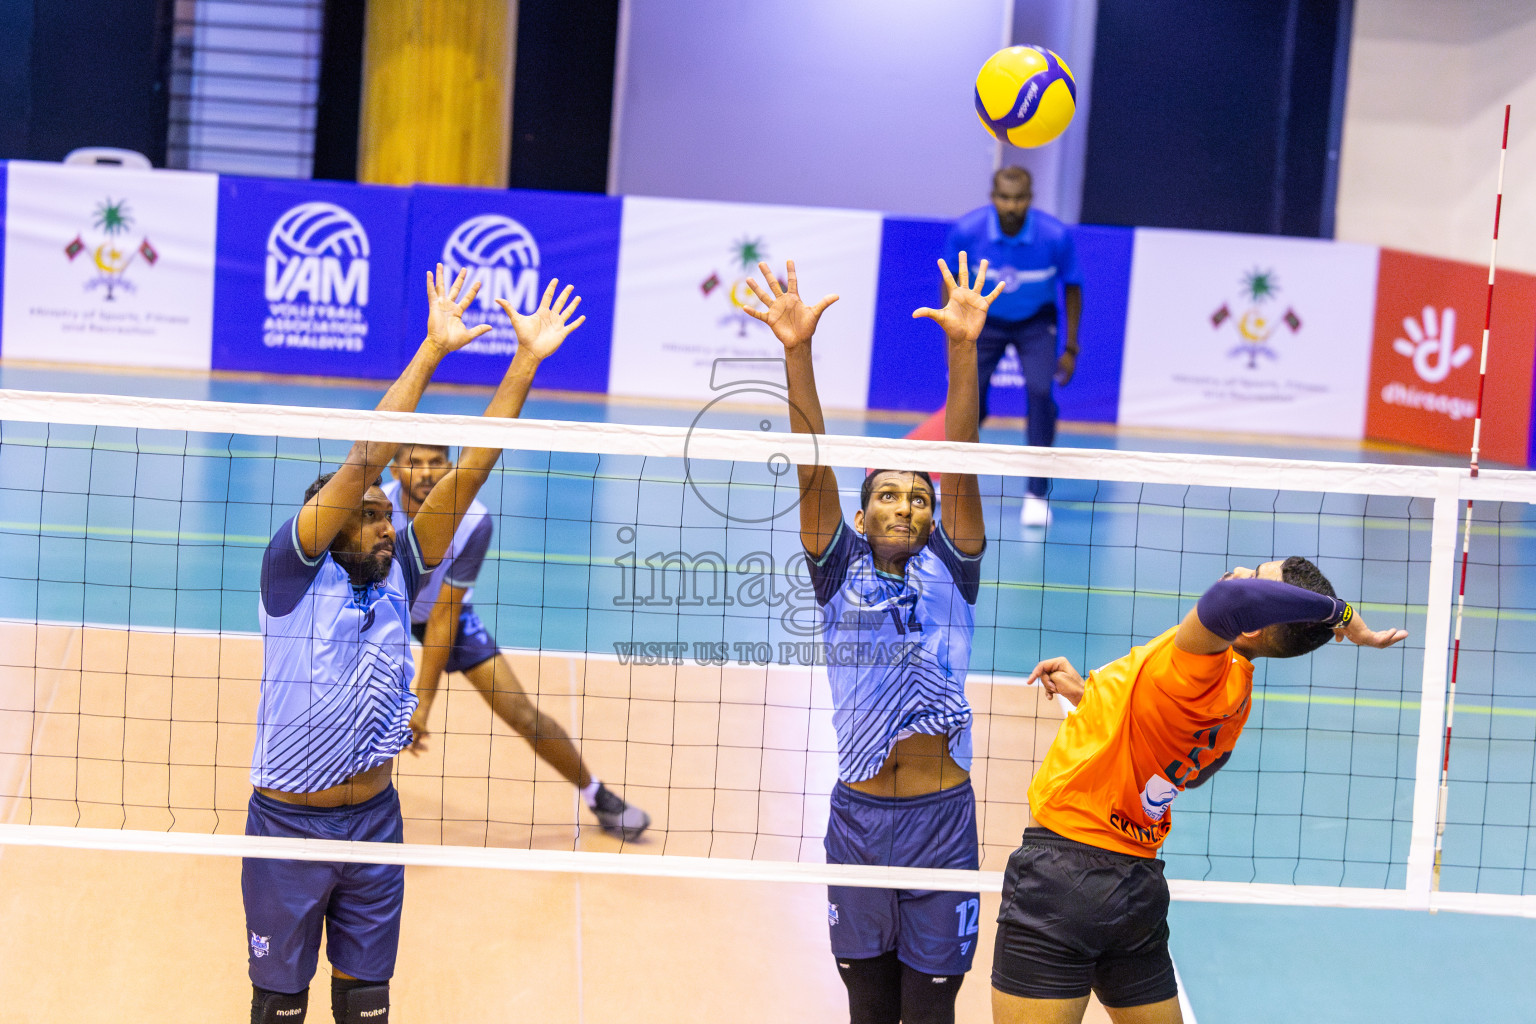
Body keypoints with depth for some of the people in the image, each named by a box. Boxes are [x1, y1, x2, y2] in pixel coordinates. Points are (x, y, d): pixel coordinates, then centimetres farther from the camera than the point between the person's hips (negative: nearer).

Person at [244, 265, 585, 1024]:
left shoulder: (396, 572, 1)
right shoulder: (292, 570, -11)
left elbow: (469, 471, -3)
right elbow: (365, 460, -21)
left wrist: (526, 360, -9)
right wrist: (432, 350, -24)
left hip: (374, 821, 4)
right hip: (288, 826, -4)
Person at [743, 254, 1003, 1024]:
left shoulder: (948, 570, 5)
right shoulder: (840, 571, 5)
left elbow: (960, 467, -6)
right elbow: (813, 469, -6)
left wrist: (963, 349, -17)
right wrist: (797, 353, -18)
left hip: (942, 817, -1)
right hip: (856, 815, 1)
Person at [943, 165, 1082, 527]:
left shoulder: (1057, 236, -26)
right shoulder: (967, 230, -24)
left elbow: (1072, 287, -8)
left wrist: (1071, 348, -7)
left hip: (1036, 323, -1)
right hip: (984, 318, 1)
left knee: (1040, 391, -23)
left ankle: (1036, 493, -12)